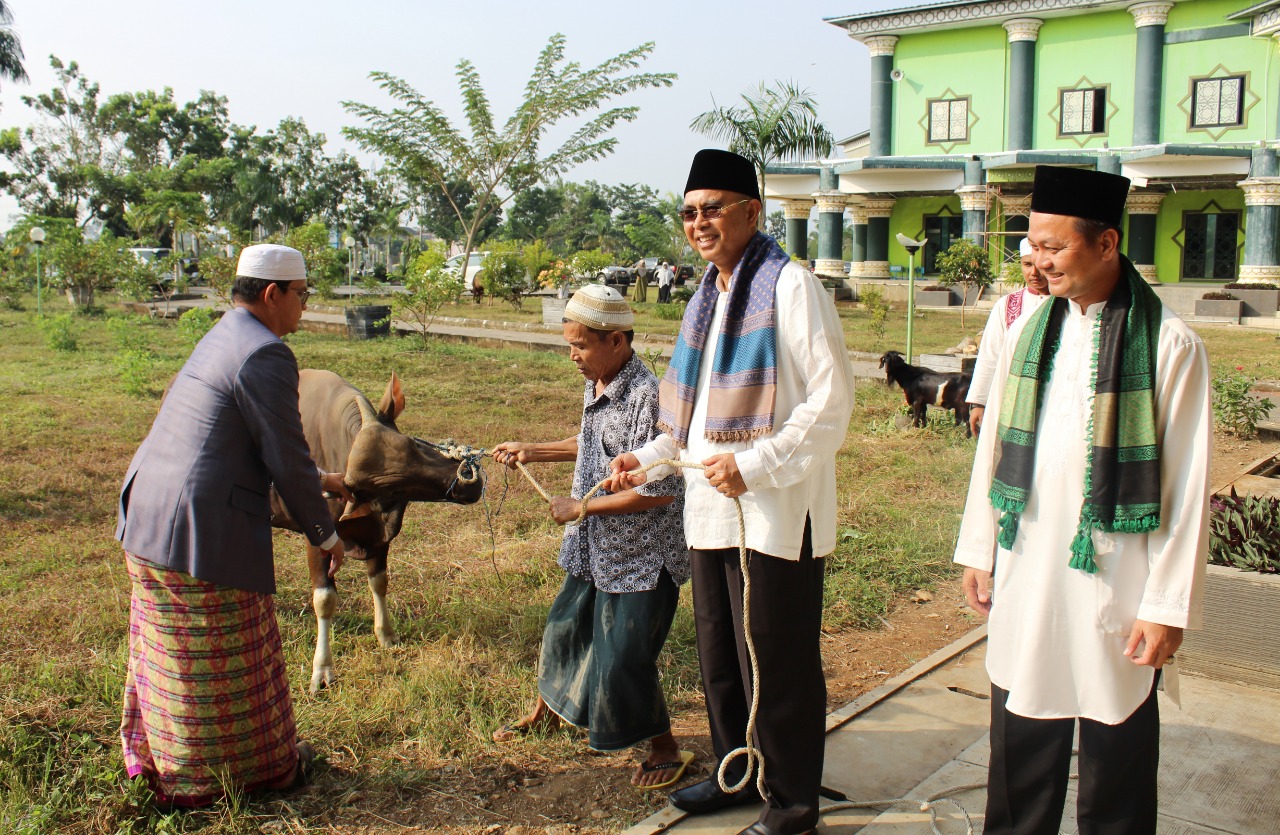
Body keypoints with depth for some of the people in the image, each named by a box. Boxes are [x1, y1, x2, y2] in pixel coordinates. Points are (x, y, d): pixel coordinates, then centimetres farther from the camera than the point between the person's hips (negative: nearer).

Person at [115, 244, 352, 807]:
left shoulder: (221, 339, 15)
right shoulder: (265, 356, -17)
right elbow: (286, 461, -16)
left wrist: (316, 479, 31)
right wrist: (325, 533, -3)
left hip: (147, 518, 10)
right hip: (206, 534, -10)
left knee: (171, 656, 23)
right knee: (230, 663, 9)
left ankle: (160, 760, 41)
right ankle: (260, 765, 27)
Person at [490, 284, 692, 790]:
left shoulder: (647, 397, -25)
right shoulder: (594, 387, 2)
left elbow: (661, 489, -28)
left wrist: (581, 507, -21)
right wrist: (533, 453, 17)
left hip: (641, 556, -9)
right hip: (594, 549, 9)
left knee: (624, 657, -2)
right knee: (565, 627, 23)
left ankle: (665, 749, 21)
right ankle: (546, 711, 48)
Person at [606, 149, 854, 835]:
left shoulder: (790, 285, -11)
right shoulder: (708, 296, 15)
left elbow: (832, 398, -17)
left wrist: (754, 464, -21)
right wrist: (650, 458, 13)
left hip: (774, 510, -8)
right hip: (710, 505, 8)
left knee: (776, 662, 3)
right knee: (719, 655, 19)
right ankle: (737, 773, 38)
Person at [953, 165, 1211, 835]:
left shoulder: (1170, 345, -9)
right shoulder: (1026, 332, 4)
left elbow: (1186, 489, -8)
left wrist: (1168, 606, -9)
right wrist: (978, 551, 11)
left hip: (1114, 586, -4)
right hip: (1024, 577, 4)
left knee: (1115, 750, 10)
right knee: (1020, 741, 14)